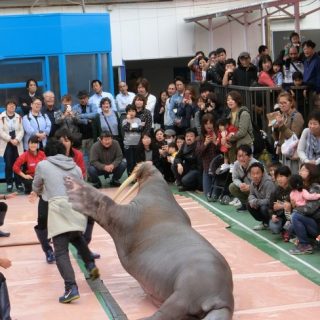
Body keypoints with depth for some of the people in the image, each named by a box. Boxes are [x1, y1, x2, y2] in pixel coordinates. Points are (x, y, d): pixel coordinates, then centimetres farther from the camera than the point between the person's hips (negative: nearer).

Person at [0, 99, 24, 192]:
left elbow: (21, 130, 3)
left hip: (17, 144, 2)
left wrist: (17, 139, -14)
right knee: (8, 165, -3)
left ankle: (18, 184, 6)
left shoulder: (19, 117, 10)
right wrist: (10, 140, -14)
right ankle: (9, 184, 5)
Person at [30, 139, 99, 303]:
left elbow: (36, 187, 27)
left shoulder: (43, 165, 12)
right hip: (78, 207, 5)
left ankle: (71, 288, -19)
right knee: (77, 237, 35)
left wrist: (38, 192, 53)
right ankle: (91, 265, 26)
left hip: (59, 209, -5)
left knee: (61, 251, -6)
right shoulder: (75, 167, 22)